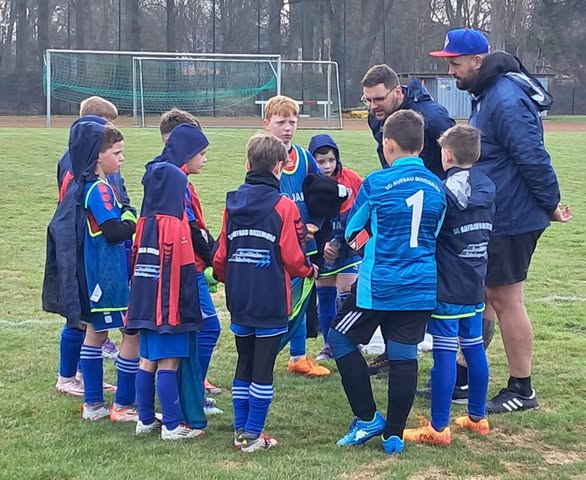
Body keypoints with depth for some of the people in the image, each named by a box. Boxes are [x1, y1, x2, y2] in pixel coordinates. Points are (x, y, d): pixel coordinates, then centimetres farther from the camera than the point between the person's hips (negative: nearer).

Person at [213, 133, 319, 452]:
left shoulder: (232, 203, 4)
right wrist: (309, 270, 10)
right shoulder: (283, 206, -11)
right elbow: (292, 257, -11)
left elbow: (221, 254, 7)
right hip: (271, 302, -5)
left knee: (244, 364, 16)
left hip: (239, 301, 5)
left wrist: (223, 276, 28)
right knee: (263, 367, 2)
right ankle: (252, 434, 4)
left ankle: (240, 430, 20)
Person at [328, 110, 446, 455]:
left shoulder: (377, 183, -9)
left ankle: (368, 419, 11)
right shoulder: (437, 187, 4)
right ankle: (395, 435, 11)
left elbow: (353, 230, 5)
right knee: (404, 356, 8)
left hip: (379, 284, -5)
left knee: (341, 339, 12)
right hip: (422, 287, 5)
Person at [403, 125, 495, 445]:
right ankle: (477, 417, 26)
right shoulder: (487, 189, 6)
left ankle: (438, 428, -1)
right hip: (475, 287, 8)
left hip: (447, 289, -7)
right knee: (474, 348, 15)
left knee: (445, 353, -5)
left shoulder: (443, 193, -16)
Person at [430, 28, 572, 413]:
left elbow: (534, 159, -23)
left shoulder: (506, 100, -22)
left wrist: (550, 204, -14)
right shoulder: (488, 95, 11)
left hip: (511, 220, -10)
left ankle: (522, 391, 11)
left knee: (505, 301, -1)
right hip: (492, 217, 10)